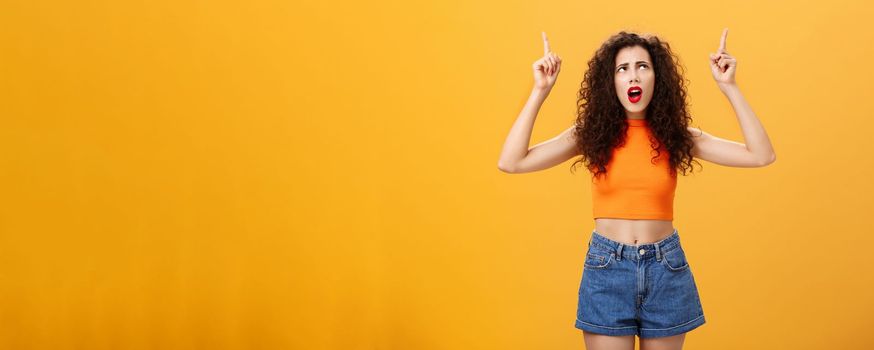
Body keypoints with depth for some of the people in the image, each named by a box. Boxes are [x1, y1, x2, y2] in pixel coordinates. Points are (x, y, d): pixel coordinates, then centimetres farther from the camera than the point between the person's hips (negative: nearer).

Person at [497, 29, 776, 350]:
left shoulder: (675, 136, 0)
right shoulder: (592, 134, -2)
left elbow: (762, 155, -7)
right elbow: (510, 162, -12)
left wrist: (729, 87, -11)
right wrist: (540, 91, -14)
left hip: (666, 267, 1)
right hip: (606, 267, -1)